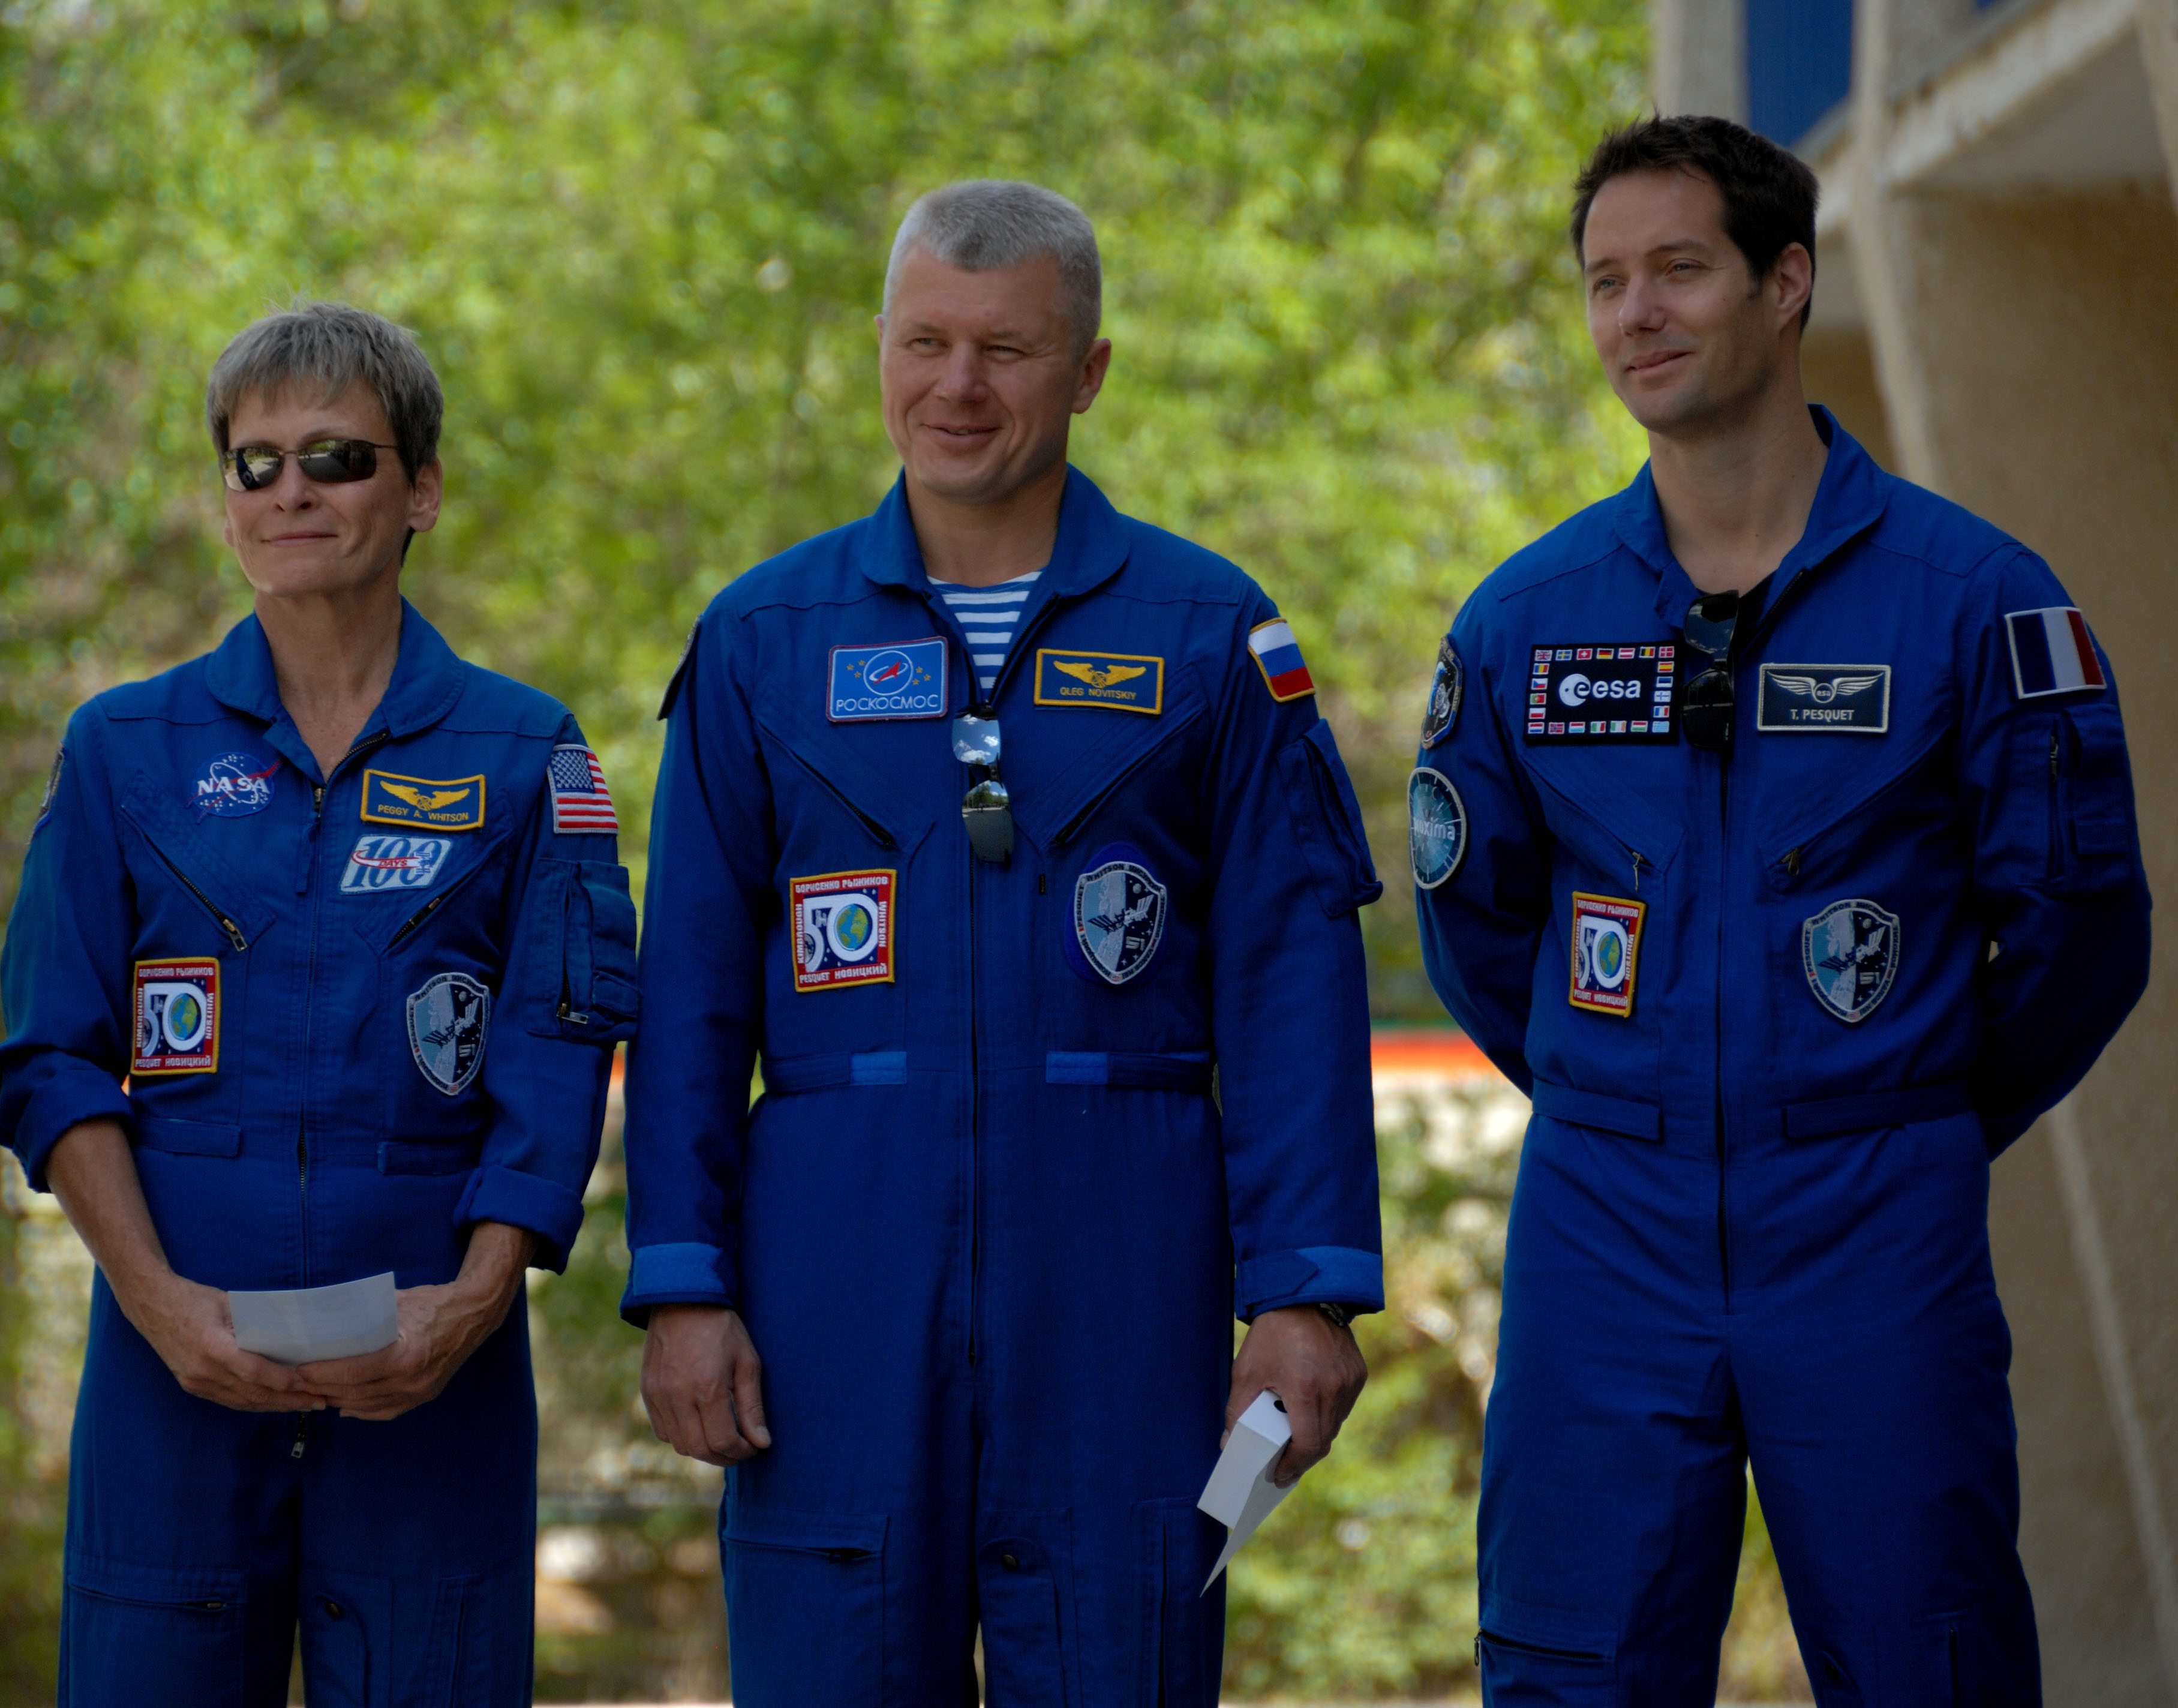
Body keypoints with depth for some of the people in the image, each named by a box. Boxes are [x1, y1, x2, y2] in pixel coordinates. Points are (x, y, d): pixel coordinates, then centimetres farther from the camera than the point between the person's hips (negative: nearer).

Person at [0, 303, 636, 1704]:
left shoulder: (523, 757, 6)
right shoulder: (127, 749, 9)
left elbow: (558, 1062, 1)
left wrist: (479, 1293, -14)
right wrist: (158, 1298, -9)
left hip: (432, 1365, -1)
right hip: (180, 1364, 1)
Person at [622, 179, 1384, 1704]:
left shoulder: (1209, 634, 5)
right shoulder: (765, 639, 8)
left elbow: (1293, 982, 1)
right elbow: (693, 995, 7)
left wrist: (1308, 1291, -6)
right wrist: (683, 1287, -1)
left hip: (1117, 1283, -1)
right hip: (836, 1281, 1)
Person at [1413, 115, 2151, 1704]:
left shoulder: (1971, 595, -4)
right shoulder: (1528, 616, 4)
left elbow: (2081, 928, 2)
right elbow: (1472, 915, 17)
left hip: (1878, 1237, -2)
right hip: (1604, 1238, 2)